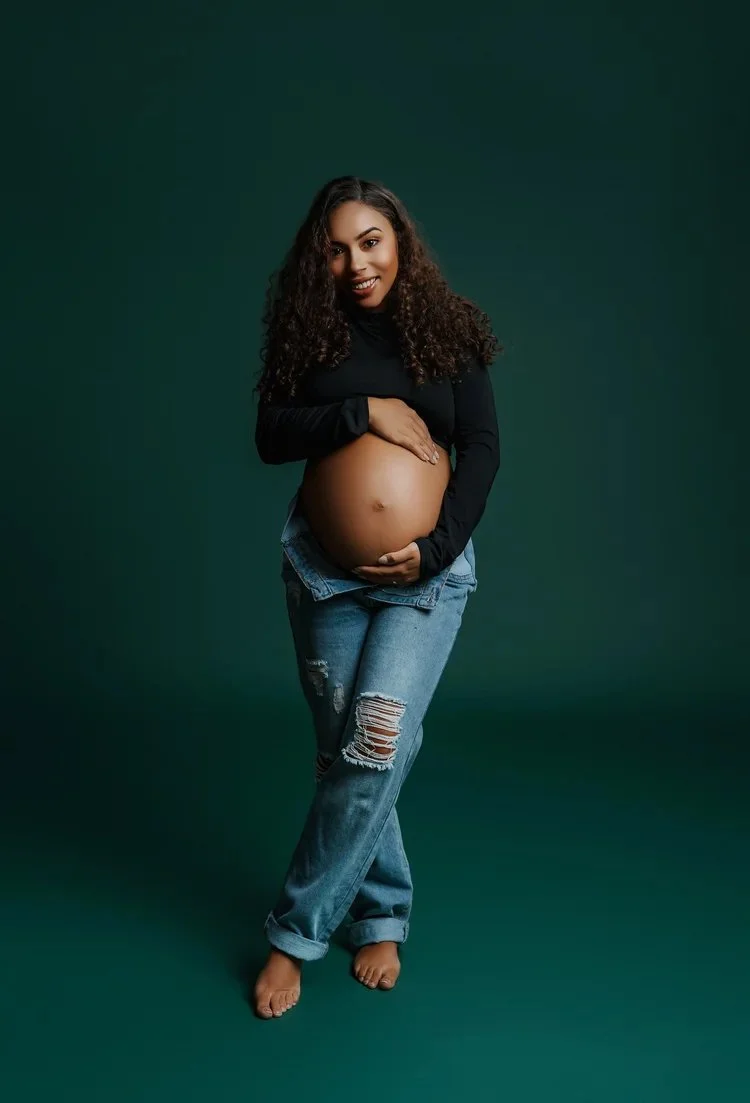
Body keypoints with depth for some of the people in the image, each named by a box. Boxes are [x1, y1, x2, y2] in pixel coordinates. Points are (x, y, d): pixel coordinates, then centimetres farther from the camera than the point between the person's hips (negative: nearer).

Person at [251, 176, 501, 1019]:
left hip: (428, 568, -1)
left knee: (377, 745, -12)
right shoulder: (308, 328, 4)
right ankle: (383, 914, 25)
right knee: (345, 748, 4)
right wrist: (364, 411, -18)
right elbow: (270, 436, -5)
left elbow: (482, 450, -3)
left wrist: (436, 548, -15)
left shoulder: (448, 330, 1)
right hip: (323, 566, 2)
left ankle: (296, 932, 5)